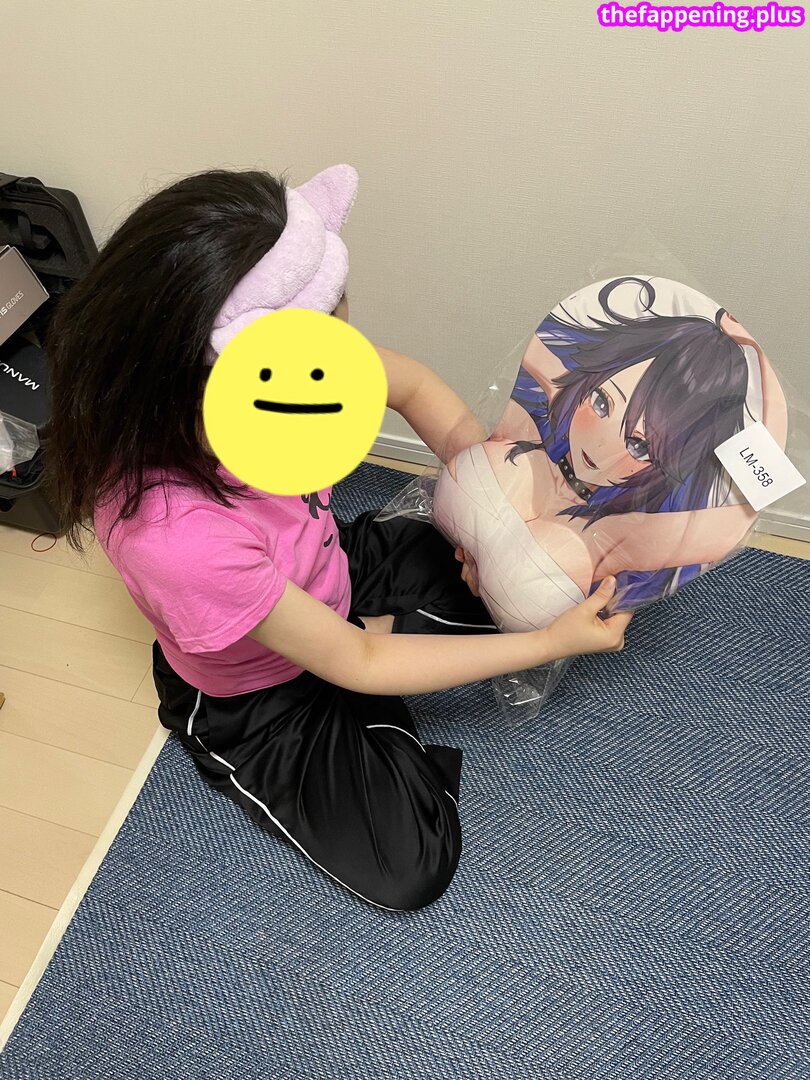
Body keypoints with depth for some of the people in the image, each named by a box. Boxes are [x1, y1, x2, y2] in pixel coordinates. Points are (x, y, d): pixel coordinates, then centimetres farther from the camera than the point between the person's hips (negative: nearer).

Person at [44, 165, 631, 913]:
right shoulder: (174, 538, -42)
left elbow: (412, 386, -8)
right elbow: (355, 666, -28)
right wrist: (553, 643, -23)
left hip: (332, 575, 5)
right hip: (254, 701, -4)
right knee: (409, 870, -6)